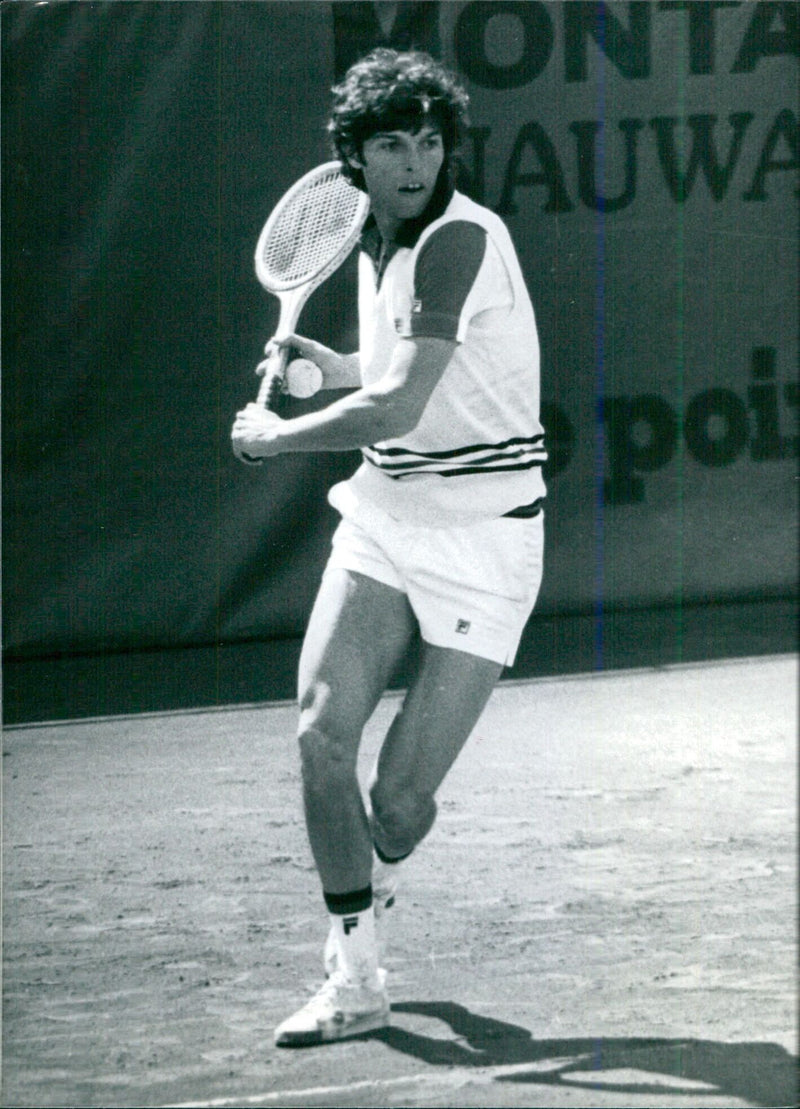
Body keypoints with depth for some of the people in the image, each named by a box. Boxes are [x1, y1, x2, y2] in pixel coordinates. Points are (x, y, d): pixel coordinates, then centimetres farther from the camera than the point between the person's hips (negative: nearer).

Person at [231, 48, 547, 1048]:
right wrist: (340, 368, 13)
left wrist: (272, 438, -12)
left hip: (482, 544, -7)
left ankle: (377, 885, 31)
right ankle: (355, 979, -4)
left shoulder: (461, 240, -19)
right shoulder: (377, 243, 8)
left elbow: (396, 411, -26)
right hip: (383, 523, 7)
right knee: (321, 733, -14)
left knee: (401, 798, -6)